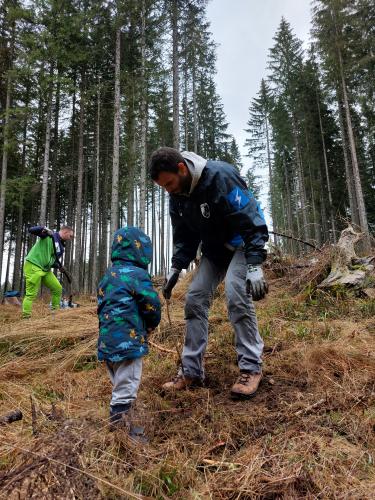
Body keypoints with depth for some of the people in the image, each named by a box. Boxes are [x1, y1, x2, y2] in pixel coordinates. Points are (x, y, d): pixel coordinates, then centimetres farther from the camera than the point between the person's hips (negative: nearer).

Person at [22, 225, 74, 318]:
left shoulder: (61, 247, 15)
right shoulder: (49, 235, -6)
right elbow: (31, 230, -14)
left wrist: (59, 266, -3)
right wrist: (44, 229, -32)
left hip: (46, 269, 8)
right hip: (33, 266, -8)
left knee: (58, 289, 7)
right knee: (31, 294, -9)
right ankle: (25, 317, -4)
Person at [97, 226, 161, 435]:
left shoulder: (108, 276, 13)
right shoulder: (137, 274, -13)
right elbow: (152, 303, -16)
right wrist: (151, 324, 4)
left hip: (107, 340, 9)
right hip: (128, 341, -9)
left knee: (119, 384, 24)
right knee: (126, 387, 3)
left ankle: (118, 422, 37)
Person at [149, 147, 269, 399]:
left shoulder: (220, 176, -28)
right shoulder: (177, 196, -5)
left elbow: (252, 222, -29)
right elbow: (184, 236, 7)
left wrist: (254, 266, -34)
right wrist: (176, 268, -3)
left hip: (241, 243, -6)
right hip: (213, 248, 7)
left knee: (236, 293, -26)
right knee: (195, 299, -3)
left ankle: (251, 367, -11)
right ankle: (191, 371, 6)